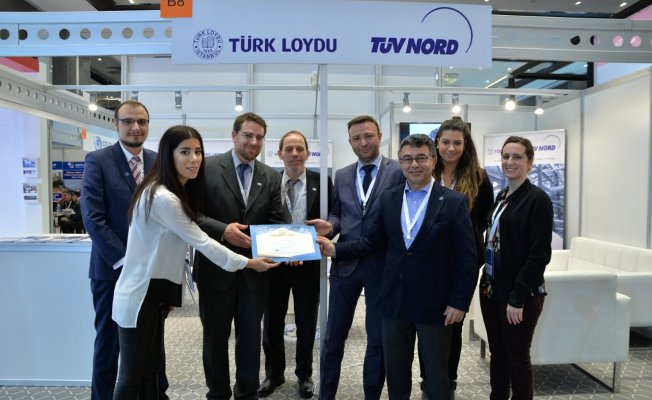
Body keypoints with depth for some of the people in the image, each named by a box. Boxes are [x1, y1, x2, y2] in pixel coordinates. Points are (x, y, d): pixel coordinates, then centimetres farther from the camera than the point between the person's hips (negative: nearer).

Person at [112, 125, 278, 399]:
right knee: (131, 377, 4)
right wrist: (248, 263, -10)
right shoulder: (163, 197, -24)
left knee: (150, 371, 16)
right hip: (139, 296, -9)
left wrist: (168, 294, 12)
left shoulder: (178, 192, 8)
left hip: (154, 293, 9)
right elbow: (200, 242, -19)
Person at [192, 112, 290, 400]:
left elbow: (278, 221, 1)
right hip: (216, 269, -2)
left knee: (250, 337, 15)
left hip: (255, 271, 3)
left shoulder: (271, 177, 4)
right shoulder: (208, 167, -6)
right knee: (215, 337, 16)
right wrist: (222, 229, -25)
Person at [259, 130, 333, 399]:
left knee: (306, 322, 13)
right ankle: (274, 373, 35)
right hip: (275, 261, 1)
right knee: (272, 321, 14)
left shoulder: (322, 182, -3)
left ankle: (304, 375, 34)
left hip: (308, 261, -1)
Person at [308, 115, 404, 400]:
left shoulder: (400, 171, -4)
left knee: (378, 338, 13)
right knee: (333, 335, 13)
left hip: (383, 265, -3)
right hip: (345, 263, 4)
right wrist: (329, 225, -8)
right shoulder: (342, 176, 10)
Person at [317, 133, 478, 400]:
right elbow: (373, 241, 5)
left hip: (435, 304, -3)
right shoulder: (388, 199, 3)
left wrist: (459, 303, -11)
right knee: (395, 369, 19)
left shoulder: (454, 202, -9)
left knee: (436, 372, 14)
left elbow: (468, 258, -9)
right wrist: (336, 249, -7)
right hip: (395, 301, 4)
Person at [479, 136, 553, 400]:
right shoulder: (501, 196, 10)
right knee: (497, 354, 16)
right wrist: (487, 281, 10)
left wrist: (518, 298, -18)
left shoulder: (537, 199, -11)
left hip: (519, 294, -7)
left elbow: (539, 254, -16)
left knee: (517, 357, 7)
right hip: (492, 289, 7)